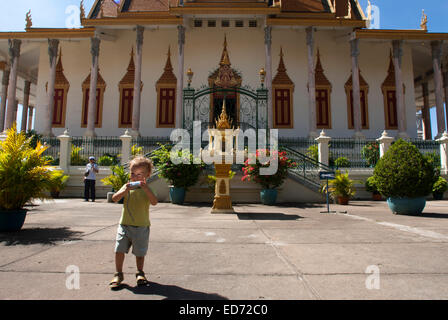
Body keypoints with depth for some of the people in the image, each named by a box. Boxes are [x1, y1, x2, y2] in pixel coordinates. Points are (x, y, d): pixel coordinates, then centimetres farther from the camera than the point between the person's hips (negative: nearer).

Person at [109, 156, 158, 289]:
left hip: (141, 227, -2)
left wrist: (145, 188, -30)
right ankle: (118, 274, 22)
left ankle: (140, 273, 30)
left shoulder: (147, 189, -3)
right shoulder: (127, 187, 4)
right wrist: (125, 190, -23)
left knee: (140, 252, 9)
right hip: (124, 225, 2)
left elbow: (154, 202, -20)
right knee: (119, 250, 2)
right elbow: (114, 198, -7)